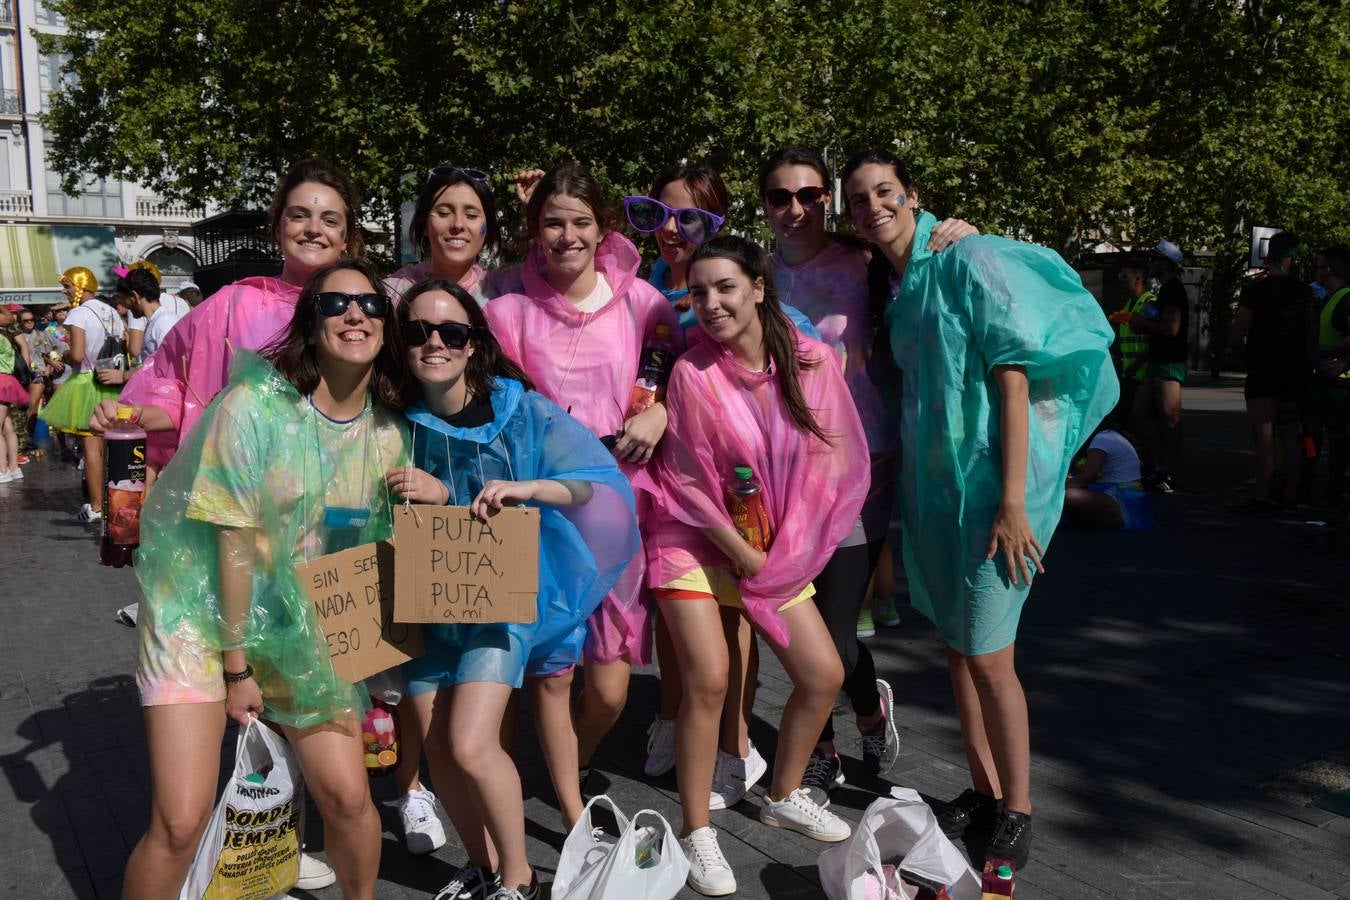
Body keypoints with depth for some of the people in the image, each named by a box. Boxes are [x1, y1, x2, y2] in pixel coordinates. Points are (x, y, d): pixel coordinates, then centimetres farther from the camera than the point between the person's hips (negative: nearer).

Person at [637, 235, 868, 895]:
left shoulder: (812, 360, -8)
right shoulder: (692, 372, -15)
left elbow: (833, 459, -2)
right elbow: (687, 480, -11)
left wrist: (787, 550, -6)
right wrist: (743, 553, -12)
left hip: (781, 549, 4)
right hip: (695, 541, -4)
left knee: (824, 675, 5)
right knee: (708, 681, -16)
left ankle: (784, 796, 30)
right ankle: (696, 834, 3)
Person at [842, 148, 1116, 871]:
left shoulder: (968, 261, -11)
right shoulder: (896, 288, 12)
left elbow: (1013, 377, -16)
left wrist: (1012, 501, -20)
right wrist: (899, 494, 16)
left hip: (989, 482, -7)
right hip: (931, 485, 8)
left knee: (988, 655, -3)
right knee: (956, 645, 14)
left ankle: (1017, 811, 16)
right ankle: (983, 791, 30)